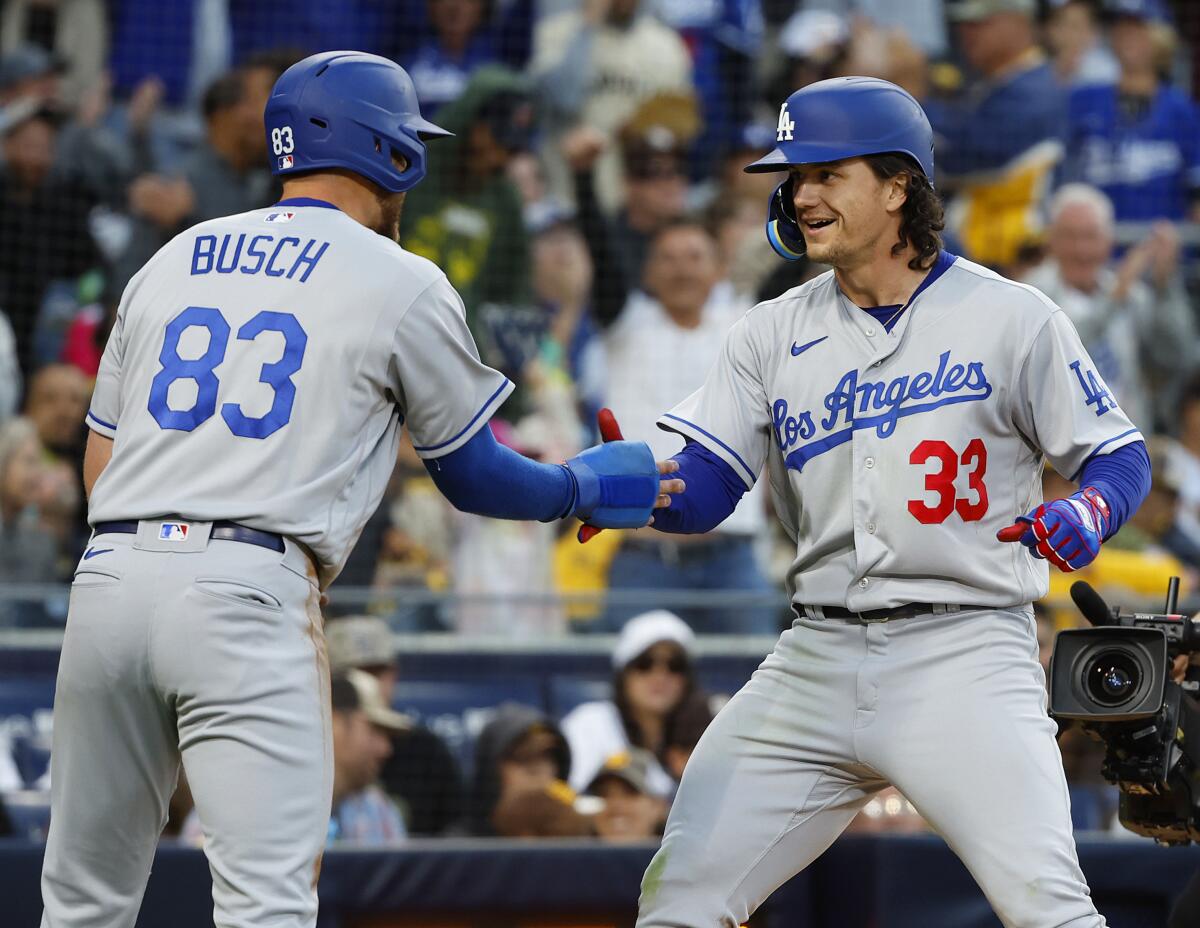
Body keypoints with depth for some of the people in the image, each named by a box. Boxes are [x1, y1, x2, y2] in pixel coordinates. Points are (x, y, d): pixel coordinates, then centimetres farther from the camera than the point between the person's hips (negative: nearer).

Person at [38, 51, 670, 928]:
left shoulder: (172, 261, 20)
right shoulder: (402, 284, 6)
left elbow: (98, 465, 19)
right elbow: (471, 475, 14)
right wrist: (585, 488, 31)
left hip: (110, 570, 5)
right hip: (248, 592, -5)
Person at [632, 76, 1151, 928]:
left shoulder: (1011, 318, -1)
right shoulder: (776, 332, 10)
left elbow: (1121, 458, 2)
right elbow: (699, 490, 3)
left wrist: (1086, 513, -21)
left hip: (963, 656, -4)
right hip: (816, 659, 5)